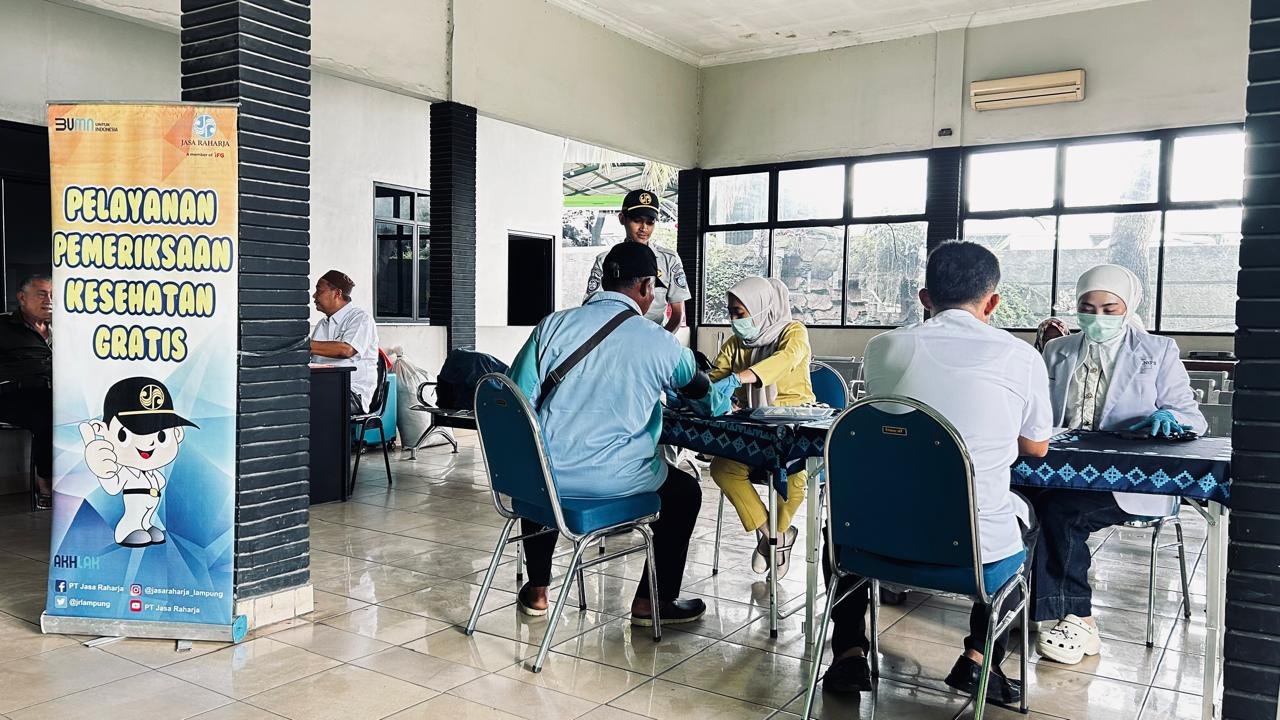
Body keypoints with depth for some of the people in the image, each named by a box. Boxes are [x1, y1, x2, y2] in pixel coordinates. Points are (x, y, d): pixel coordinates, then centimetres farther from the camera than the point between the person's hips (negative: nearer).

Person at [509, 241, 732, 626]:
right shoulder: (658, 342, -4)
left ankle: (537, 591, 44)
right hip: (612, 480, -3)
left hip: (548, 476, 3)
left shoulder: (553, 324, -1)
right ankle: (654, 601, 28)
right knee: (685, 491, 24)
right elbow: (701, 389, 16)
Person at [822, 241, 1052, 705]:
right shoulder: (1022, 358, -5)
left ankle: (850, 653, 25)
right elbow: (1036, 448, 11)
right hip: (980, 545, 0)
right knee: (1028, 521, 33)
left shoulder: (884, 347, -4)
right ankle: (978, 658, 25)